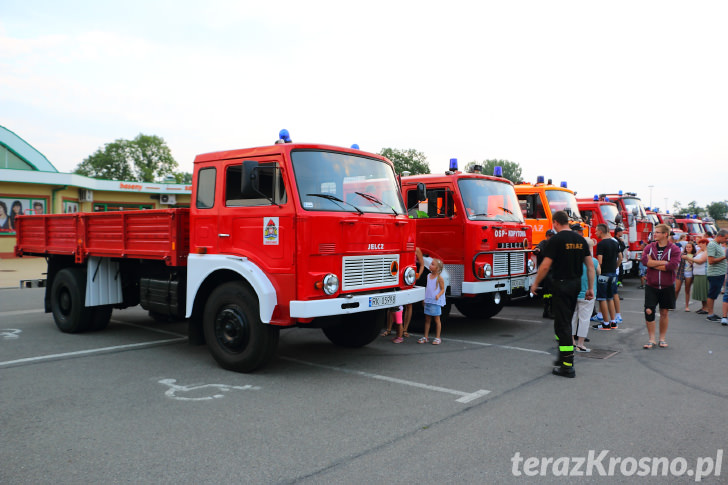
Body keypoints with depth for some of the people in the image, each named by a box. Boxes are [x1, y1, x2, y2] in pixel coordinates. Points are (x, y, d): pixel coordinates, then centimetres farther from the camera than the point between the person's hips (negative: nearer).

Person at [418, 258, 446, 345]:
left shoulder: (439, 278, -9)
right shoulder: (428, 276, 8)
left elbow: (442, 289, -7)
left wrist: (438, 295, -26)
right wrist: (424, 298, 17)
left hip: (436, 302, -6)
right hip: (428, 301, 6)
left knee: (436, 319, 2)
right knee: (427, 319, 10)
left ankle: (437, 338, 11)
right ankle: (426, 337, 18)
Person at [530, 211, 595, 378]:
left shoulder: (556, 240, -12)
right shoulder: (581, 239, 8)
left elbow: (545, 266, -15)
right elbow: (590, 266, 8)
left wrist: (535, 284, -3)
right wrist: (590, 288, 13)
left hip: (561, 284, -7)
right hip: (576, 284, 7)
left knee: (562, 324, -4)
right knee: (566, 321, 20)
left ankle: (568, 367, -4)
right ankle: (564, 357, 30)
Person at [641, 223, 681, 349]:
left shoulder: (674, 249, -4)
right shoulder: (650, 247, 4)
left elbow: (672, 266, -19)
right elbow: (644, 260, -14)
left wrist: (653, 264, -12)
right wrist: (663, 262, -16)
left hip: (667, 286, -1)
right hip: (651, 286, 1)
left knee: (664, 312, 9)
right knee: (649, 311, -8)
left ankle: (662, 338, 23)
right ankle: (651, 339, 3)